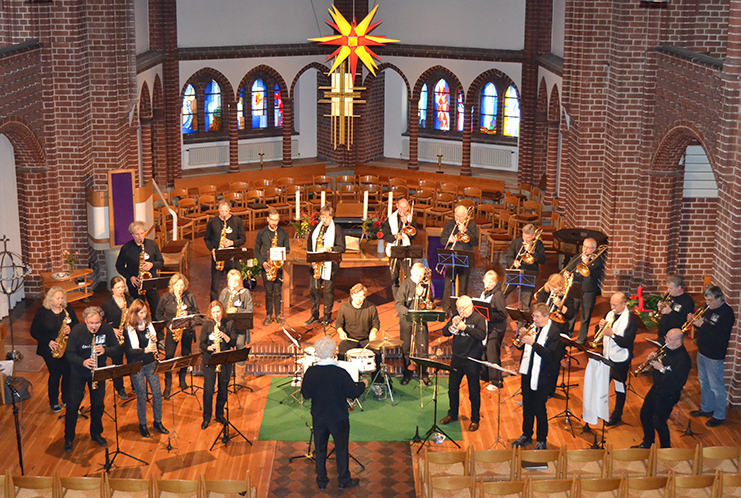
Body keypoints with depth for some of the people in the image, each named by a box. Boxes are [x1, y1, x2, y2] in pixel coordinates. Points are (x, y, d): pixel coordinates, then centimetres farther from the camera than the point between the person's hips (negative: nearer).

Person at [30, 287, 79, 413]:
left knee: (68, 373, 3)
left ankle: (66, 398, 25)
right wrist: (48, 342, -14)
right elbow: (34, 332, -5)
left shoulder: (68, 309, 1)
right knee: (55, 374, 0)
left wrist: (70, 329, -16)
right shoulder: (42, 312, -8)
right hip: (50, 350, -3)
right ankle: (53, 402, 19)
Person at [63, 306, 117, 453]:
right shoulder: (77, 331, -19)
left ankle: (96, 434, 32)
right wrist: (83, 362, -34)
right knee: (73, 404, 2)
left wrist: (105, 350, -26)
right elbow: (69, 353, -16)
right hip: (78, 372, -2)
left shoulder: (107, 329, -12)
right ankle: (69, 438, 18)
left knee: (98, 403, 11)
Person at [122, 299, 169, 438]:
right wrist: (145, 350, -27)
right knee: (141, 395, 2)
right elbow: (127, 350, -16)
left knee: (157, 392, 6)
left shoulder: (148, 324, 4)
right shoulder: (128, 329, -12)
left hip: (151, 364, 5)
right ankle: (142, 425, 20)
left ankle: (157, 422, 22)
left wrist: (154, 340, -9)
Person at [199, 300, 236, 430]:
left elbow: (233, 343, -3)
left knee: (223, 389, 9)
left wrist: (224, 336, -20)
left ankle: (220, 414, 27)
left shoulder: (229, 323, 1)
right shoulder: (206, 325, -2)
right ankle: (206, 418, 12)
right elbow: (202, 344, -4)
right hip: (209, 360, -1)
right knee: (208, 389, -2)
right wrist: (209, 348, -24)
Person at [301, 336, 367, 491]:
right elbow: (353, 393, -14)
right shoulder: (340, 373, -24)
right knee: (341, 449, 15)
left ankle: (321, 481, 29)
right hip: (338, 418, -3)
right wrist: (363, 385, 6)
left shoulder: (311, 372, -15)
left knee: (320, 449, 18)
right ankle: (344, 480, 28)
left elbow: (305, 394, -5)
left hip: (318, 418, 3)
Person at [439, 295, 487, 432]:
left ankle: (475, 419, 17)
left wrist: (465, 327, -27)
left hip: (472, 360, -5)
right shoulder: (455, 317, 6)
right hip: (457, 359, 5)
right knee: (453, 389, 15)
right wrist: (452, 325, -16)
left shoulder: (478, 318, -8)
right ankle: (452, 414, 33)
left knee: (474, 392, 4)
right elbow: (445, 333, 3)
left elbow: (482, 335, -22)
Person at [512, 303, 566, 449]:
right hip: (527, 373, 6)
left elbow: (549, 355, -22)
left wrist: (532, 343, -29)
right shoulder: (532, 327, 5)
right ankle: (527, 435, 33)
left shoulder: (554, 331, -14)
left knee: (539, 409, 3)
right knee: (527, 407, 17)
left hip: (542, 377, -6)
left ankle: (542, 440, 18)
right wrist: (523, 337, -10)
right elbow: (524, 346, 11)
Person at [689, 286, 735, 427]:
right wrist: (694, 320, -6)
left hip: (714, 356, -9)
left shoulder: (727, 313, -20)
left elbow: (721, 336, -28)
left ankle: (719, 416, 14)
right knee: (704, 382, 21)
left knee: (716, 386, 1)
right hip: (702, 352, 9)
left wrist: (702, 325, -28)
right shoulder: (709, 309, 6)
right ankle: (706, 408, 38)